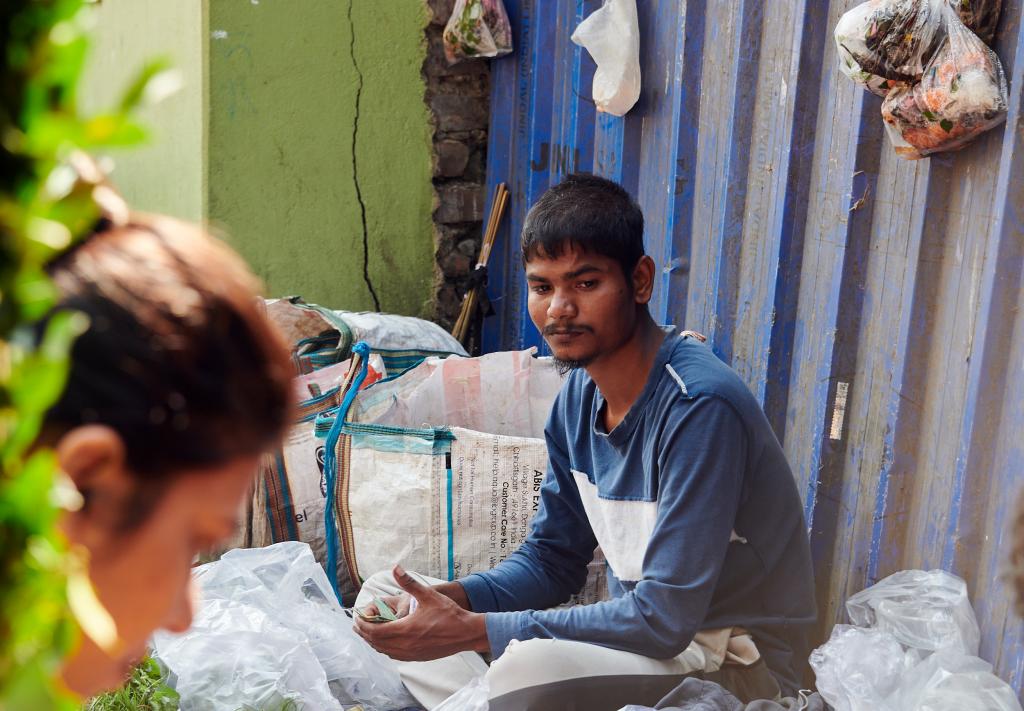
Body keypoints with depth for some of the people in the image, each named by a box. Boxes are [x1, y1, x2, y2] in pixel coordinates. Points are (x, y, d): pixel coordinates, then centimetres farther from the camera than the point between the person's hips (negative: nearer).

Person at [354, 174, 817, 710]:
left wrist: (473, 630, -27)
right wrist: (450, 601, -13)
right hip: (640, 633, 8)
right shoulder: (579, 395, 0)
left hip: (735, 664, -8)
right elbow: (553, 559, 7)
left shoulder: (699, 408, -25)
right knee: (386, 597, 5)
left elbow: (664, 620, -27)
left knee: (535, 663, -38)